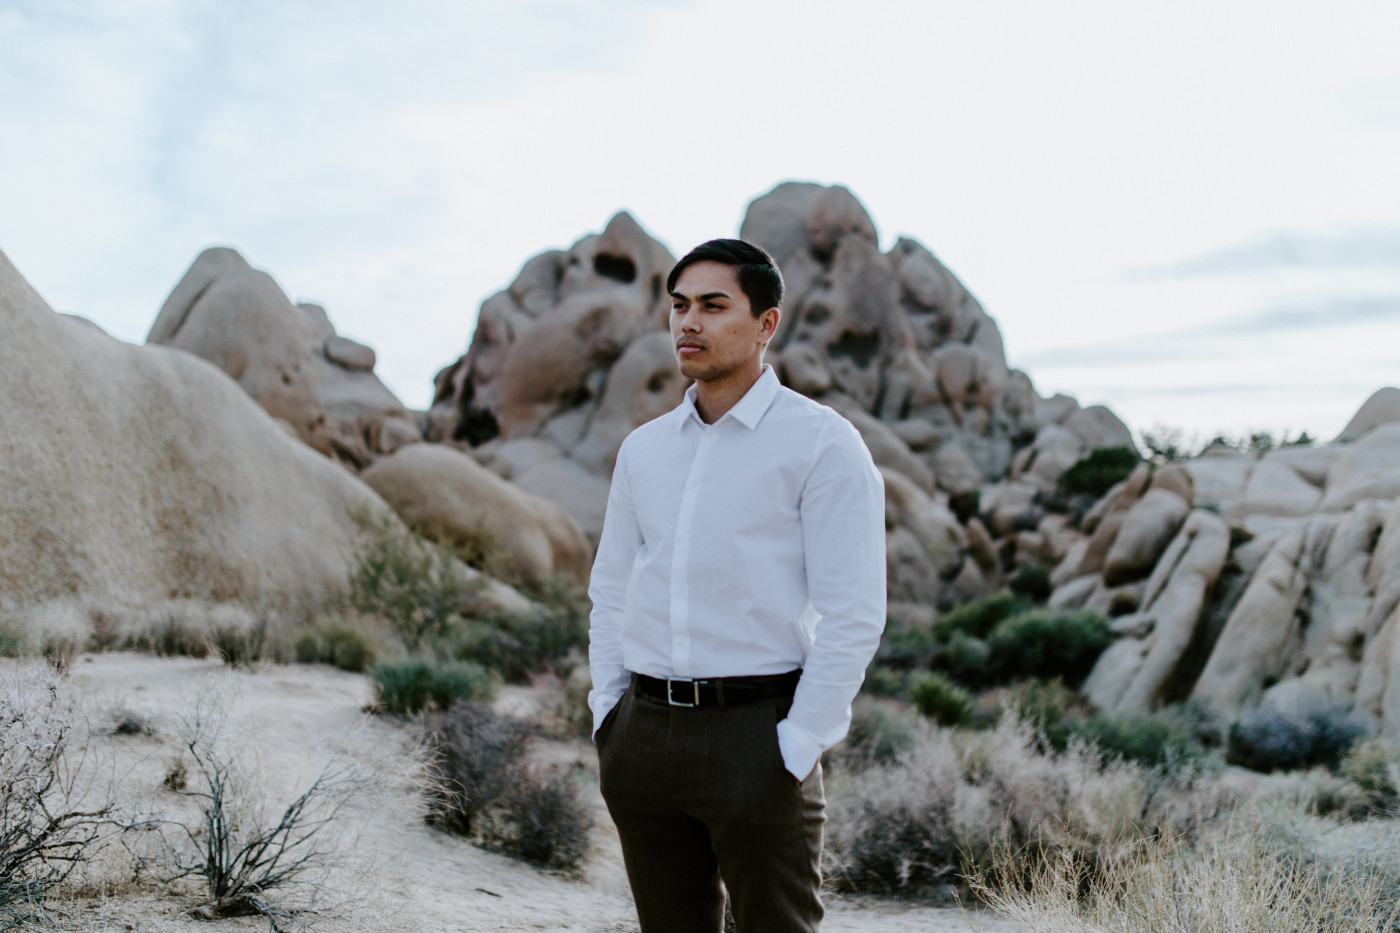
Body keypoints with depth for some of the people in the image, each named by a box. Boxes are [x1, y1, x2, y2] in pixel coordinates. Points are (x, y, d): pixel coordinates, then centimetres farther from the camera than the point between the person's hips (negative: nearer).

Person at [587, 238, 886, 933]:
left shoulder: (822, 442, -6)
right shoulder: (643, 447, 12)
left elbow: (853, 615, -10)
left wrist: (796, 750, -13)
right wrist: (609, 715, 8)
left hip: (756, 737, -5)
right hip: (643, 738, 6)